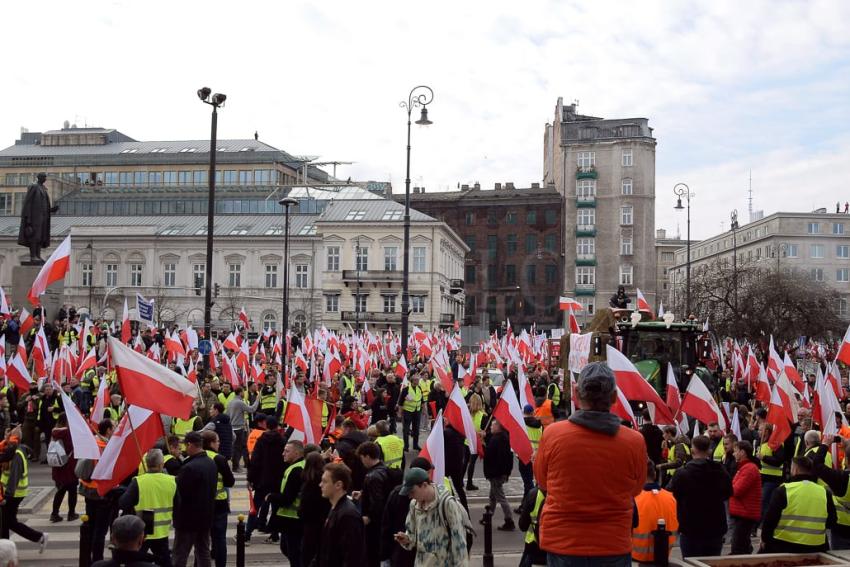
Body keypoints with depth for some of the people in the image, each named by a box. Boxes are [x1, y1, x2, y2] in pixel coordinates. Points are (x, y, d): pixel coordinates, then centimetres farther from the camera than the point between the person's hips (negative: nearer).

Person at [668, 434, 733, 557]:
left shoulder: (682, 473, -15)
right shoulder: (720, 471, -4)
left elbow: (670, 495, -6)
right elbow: (728, 493, 13)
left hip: (690, 529, -3)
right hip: (715, 528, 3)